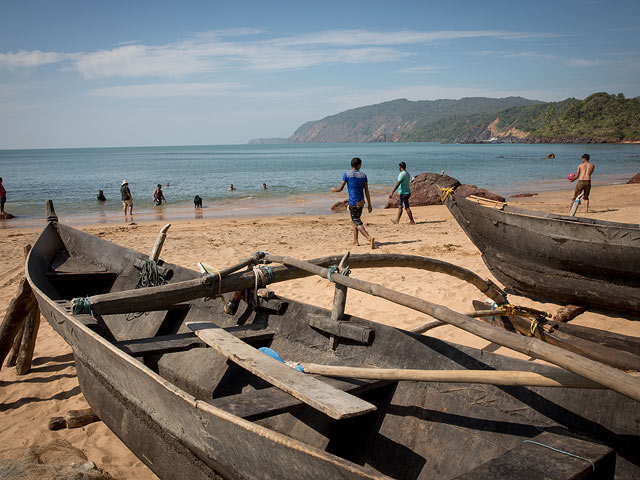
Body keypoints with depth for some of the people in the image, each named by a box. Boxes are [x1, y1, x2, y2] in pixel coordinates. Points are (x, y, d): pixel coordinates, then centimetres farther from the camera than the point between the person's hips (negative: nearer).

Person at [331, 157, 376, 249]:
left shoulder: (347, 174, -6)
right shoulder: (363, 175, 4)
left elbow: (340, 189, -4)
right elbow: (366, 191, 2)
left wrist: (334, 190, 18)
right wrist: (369, 204, 5)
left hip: (353, 203, -5)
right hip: (361, 202, 5)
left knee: (357, 223, -8)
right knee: (356, 220, 22)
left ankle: (370, 238, -28)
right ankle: (355, 241, 25)